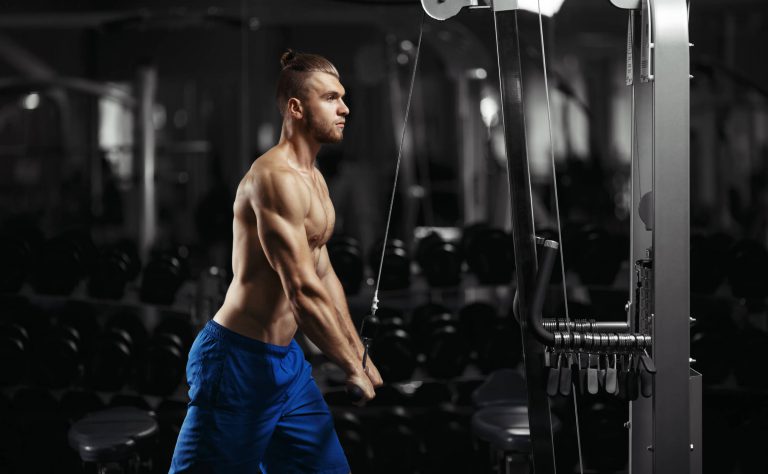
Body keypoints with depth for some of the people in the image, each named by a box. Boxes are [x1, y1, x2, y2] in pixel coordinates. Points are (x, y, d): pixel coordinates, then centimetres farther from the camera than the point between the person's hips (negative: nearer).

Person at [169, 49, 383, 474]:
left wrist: (358, 353, 17)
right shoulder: (276, 176, -19)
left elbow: (325, 276, 20)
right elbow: (303, 290, -24)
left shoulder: (313, 179, 14)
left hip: (285, 359, 10)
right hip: (239, 360, -10)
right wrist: (352, 367, -18)